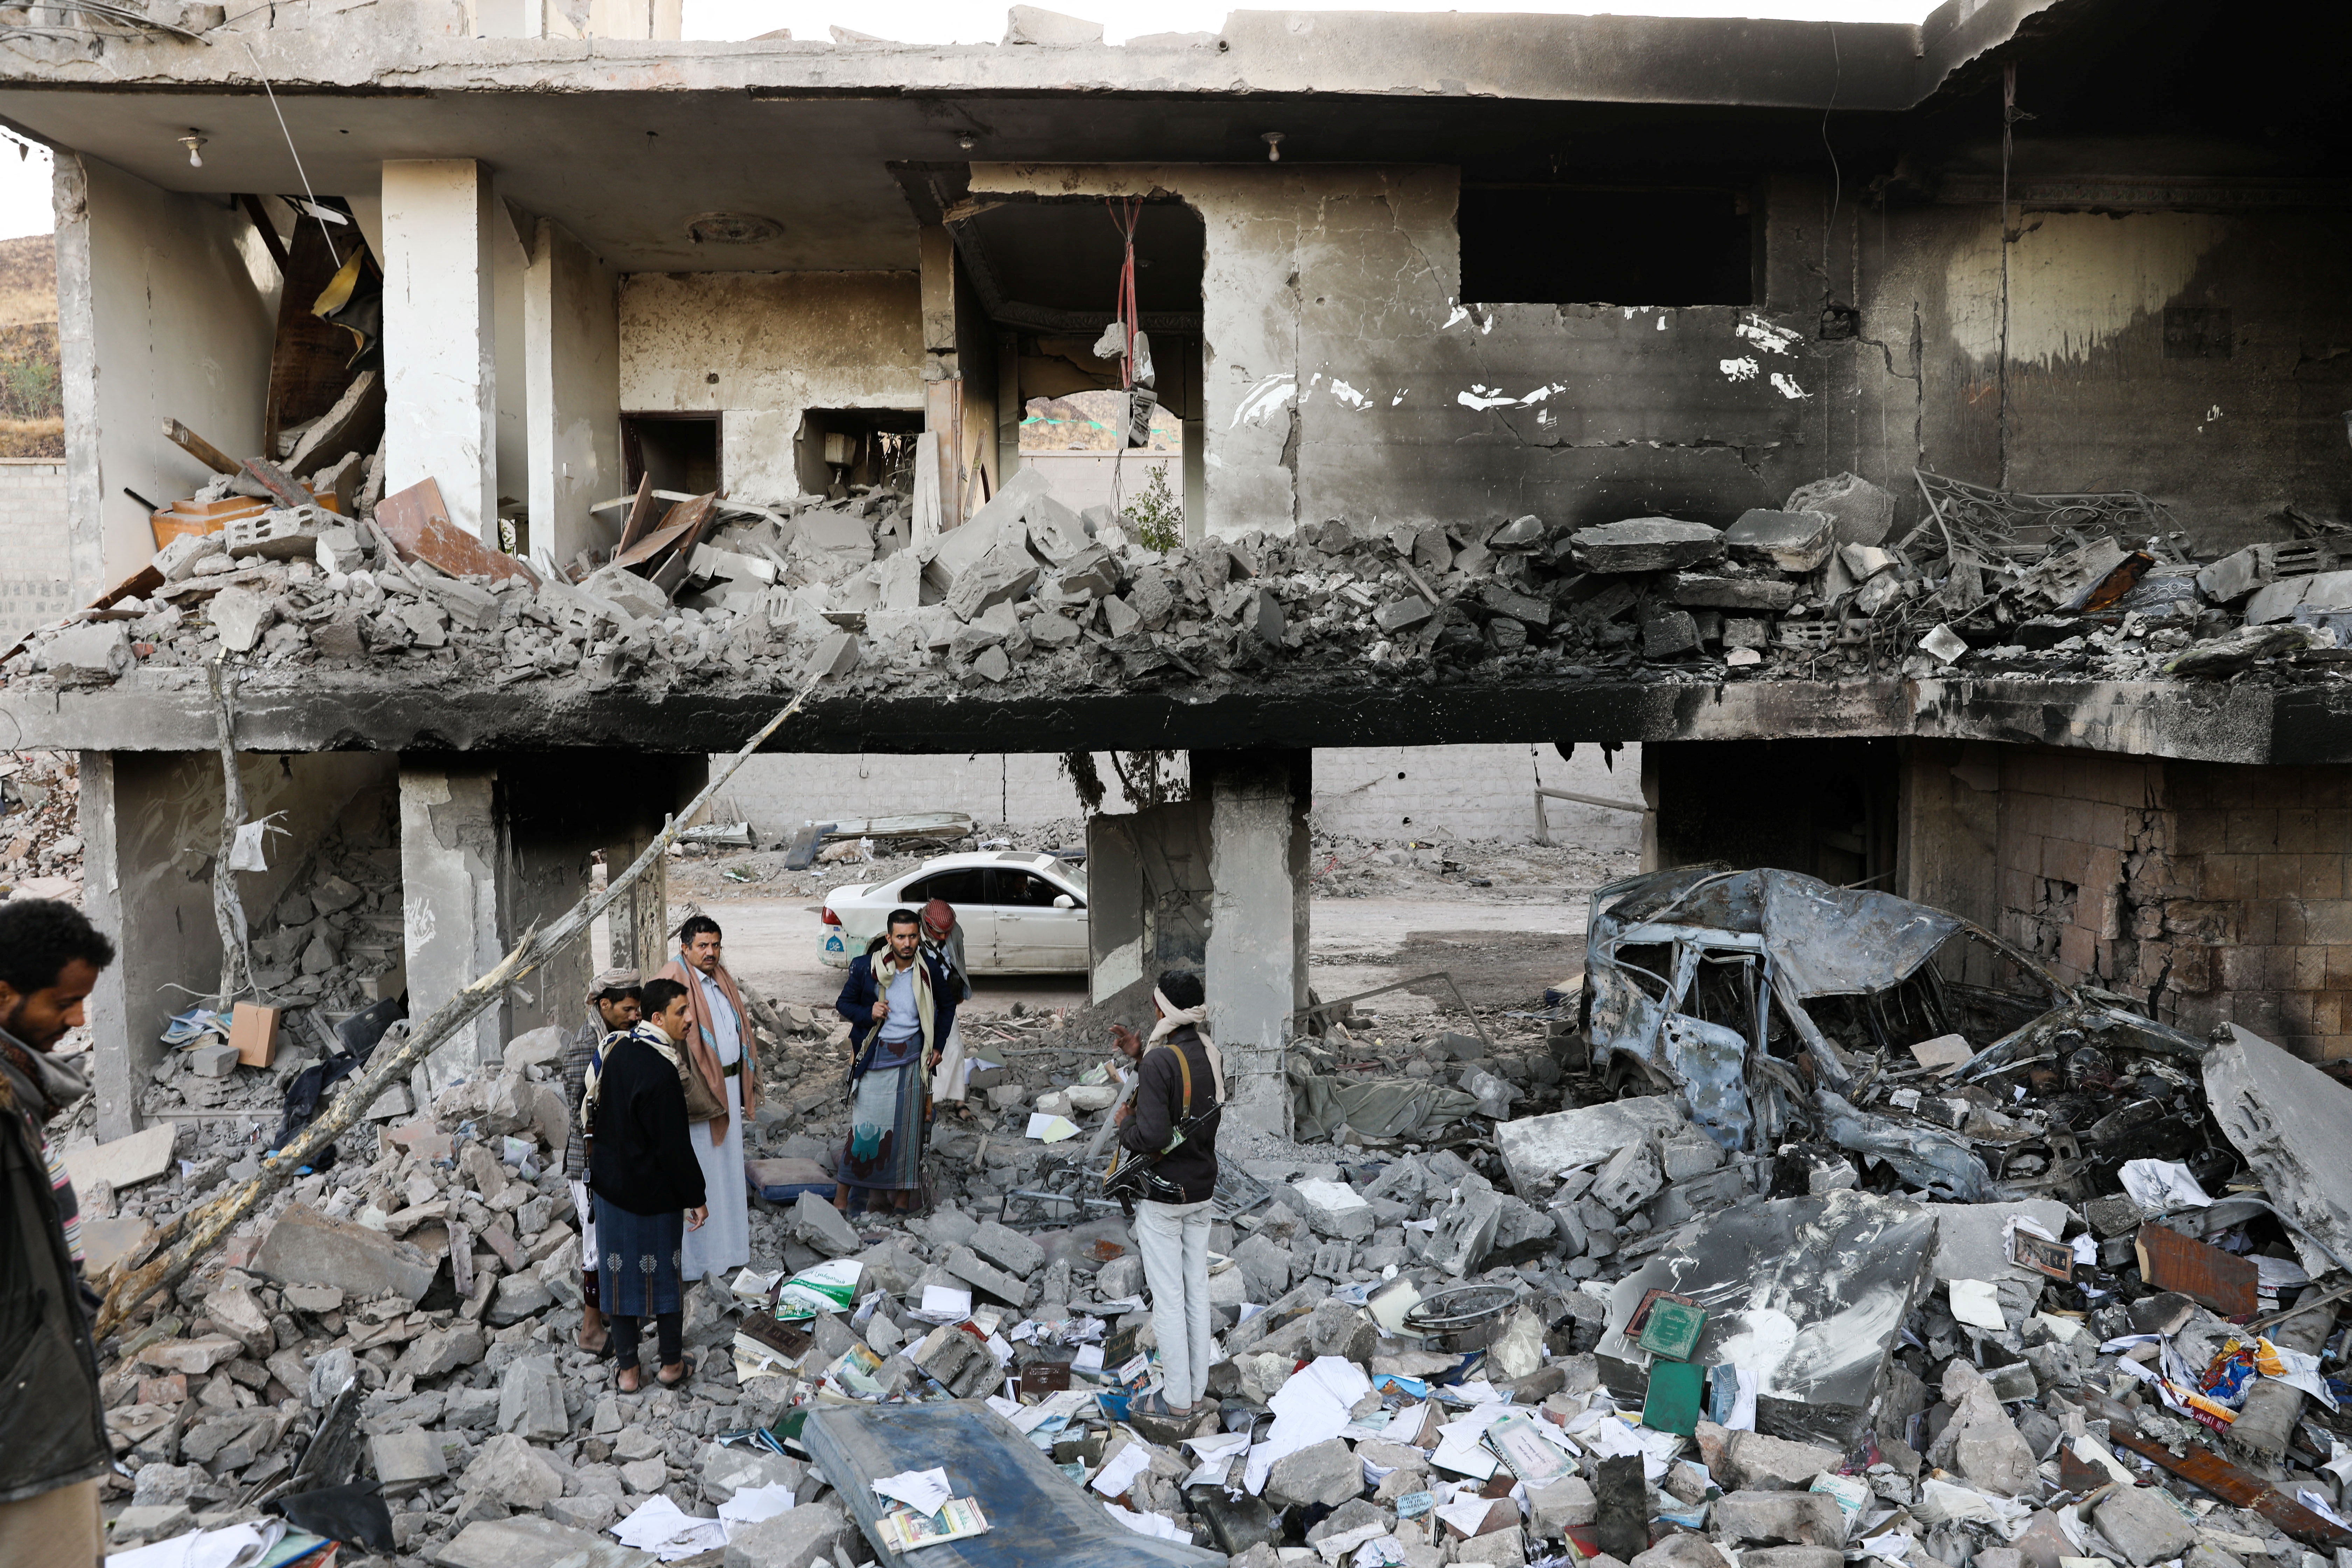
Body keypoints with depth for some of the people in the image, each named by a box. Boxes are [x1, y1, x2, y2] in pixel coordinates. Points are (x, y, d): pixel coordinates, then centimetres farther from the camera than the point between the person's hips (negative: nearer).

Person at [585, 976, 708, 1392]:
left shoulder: (617, 1050, 0)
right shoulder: (661, 1073, -25)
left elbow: (590, 1107, 13)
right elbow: (674, 1147, -22)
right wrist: (695, 1198, -12)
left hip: (611, 1184, 7)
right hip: (655, 1194, -7)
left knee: (621, 1275, 13)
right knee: (666, 1274, 9)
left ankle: (628, 1370, 21)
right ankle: (672, 1364, 22)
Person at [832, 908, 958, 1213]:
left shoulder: (930, 969, -5)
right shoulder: (866, 967, -10)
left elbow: (948, 1005, 12)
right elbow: (844, 1003, 1)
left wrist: (938, 1046, 8)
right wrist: (868, 1013, -19)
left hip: (913, 1057, 2)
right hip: (875, 1057, -2)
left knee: (909, 1127, 7)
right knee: (865, 1126, -3)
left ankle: (903, 1194, 20)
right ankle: (842, 1194, 7)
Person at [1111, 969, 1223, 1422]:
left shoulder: (1160, 1061, -23)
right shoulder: (1212, 1054, 1)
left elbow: (1152, 1137, -28)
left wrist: (1126, 1123, -7)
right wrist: (1139, 1057, 10)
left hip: (1161, 1195, -7)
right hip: (1202, 1190, 7)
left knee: (1168, 1297, 3)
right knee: (1198, 1291, 14)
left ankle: (1176, 1398, 12)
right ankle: (1196, 1390, 24)